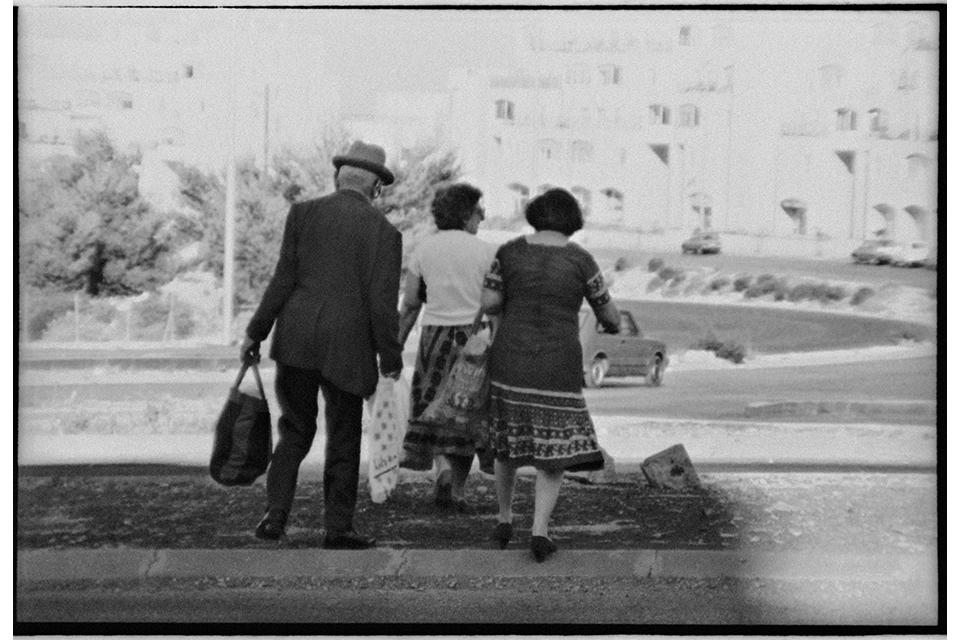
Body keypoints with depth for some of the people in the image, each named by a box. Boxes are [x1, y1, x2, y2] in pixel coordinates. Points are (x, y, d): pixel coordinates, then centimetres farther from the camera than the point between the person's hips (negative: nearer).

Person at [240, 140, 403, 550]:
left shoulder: (303, 213, 0)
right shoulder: (382, 232, -6)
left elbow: (283, 280, -2)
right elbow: (381, 304, -8)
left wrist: (256, 332, 5)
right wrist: (391, 359, 2)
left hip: (295, 343, 2)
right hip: (347, 348, -2)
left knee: (295, 430, 16)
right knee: (343, 440, 11)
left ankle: (276, 514, 7)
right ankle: (338, 528, 16)